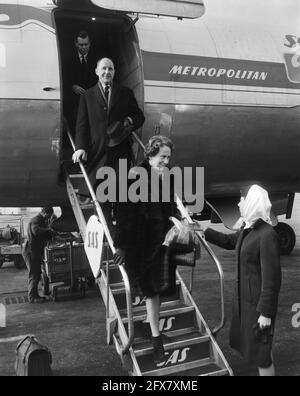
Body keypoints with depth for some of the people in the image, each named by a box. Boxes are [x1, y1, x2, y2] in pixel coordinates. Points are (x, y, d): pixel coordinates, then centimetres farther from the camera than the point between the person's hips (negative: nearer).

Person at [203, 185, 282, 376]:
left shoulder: (267, 235, -24)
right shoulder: (249, 229, 2)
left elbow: (272, 278, -23)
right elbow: (229, 241, 23)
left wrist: (266, 313, -20)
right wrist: (203, 231, 19)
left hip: (258, 302, -9)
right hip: (244, 297, 9)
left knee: (261, 352, 6)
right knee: (252, 345, 22)